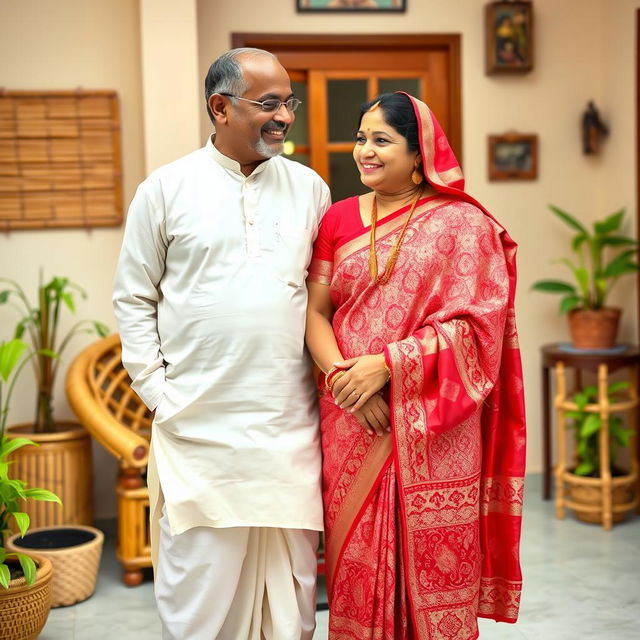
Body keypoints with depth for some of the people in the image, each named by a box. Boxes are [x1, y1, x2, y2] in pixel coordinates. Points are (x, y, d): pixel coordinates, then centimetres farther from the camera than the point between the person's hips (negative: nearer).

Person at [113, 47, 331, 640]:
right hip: (199, 428, -2)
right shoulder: (166, 189, 1)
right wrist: (158, 393, -2)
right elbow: (133, 299, 4)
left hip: (290, 428, 2)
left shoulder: (309, 188, 8)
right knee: (200, 578, 3)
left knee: (291, 579, 10)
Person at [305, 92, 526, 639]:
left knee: (433, 565, 3)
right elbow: (315, 311, 4)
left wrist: (385, 365, -17)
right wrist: (341, 376, -14)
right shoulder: (340, 219, 10)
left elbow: (474, 327, -9)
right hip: (352, 425, 3)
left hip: (432, 427, -3)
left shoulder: (464, 224, -2)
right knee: (357, 562, 8)